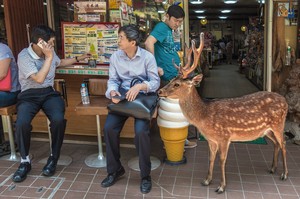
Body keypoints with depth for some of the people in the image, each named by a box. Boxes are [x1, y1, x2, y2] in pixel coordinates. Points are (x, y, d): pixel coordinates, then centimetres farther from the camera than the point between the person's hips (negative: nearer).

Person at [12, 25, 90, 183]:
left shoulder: (50, 53, 7)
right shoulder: (24, 56, -12)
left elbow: (61, 62, 31)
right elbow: (39, 78, -21)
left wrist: (79, 58, 34)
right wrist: (49, 57, -16)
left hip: (49, 93, 4)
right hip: (29, 95, -3)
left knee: (58, 119, -28)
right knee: (22, 123, -32)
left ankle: (53, 158, -6)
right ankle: (25, 161, -7)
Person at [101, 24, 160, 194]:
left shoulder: (148, 57, -8)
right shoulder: (115, 57, 1)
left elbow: (156, 82, -8)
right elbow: (113, 80, 3)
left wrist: (140, 86, -27)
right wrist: (113, 92, -19)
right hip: (122, 97, 4)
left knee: (141, 130, -26)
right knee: (109, 128, -17)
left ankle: (146, 175, -4)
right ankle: (115, 170, 7)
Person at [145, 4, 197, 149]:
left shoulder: (169, 30, 16)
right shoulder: (162, 27, -12)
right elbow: (148, 43, -29)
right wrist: (155, 67, -25)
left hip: (175, 76, 10)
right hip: (168, 77, -10)